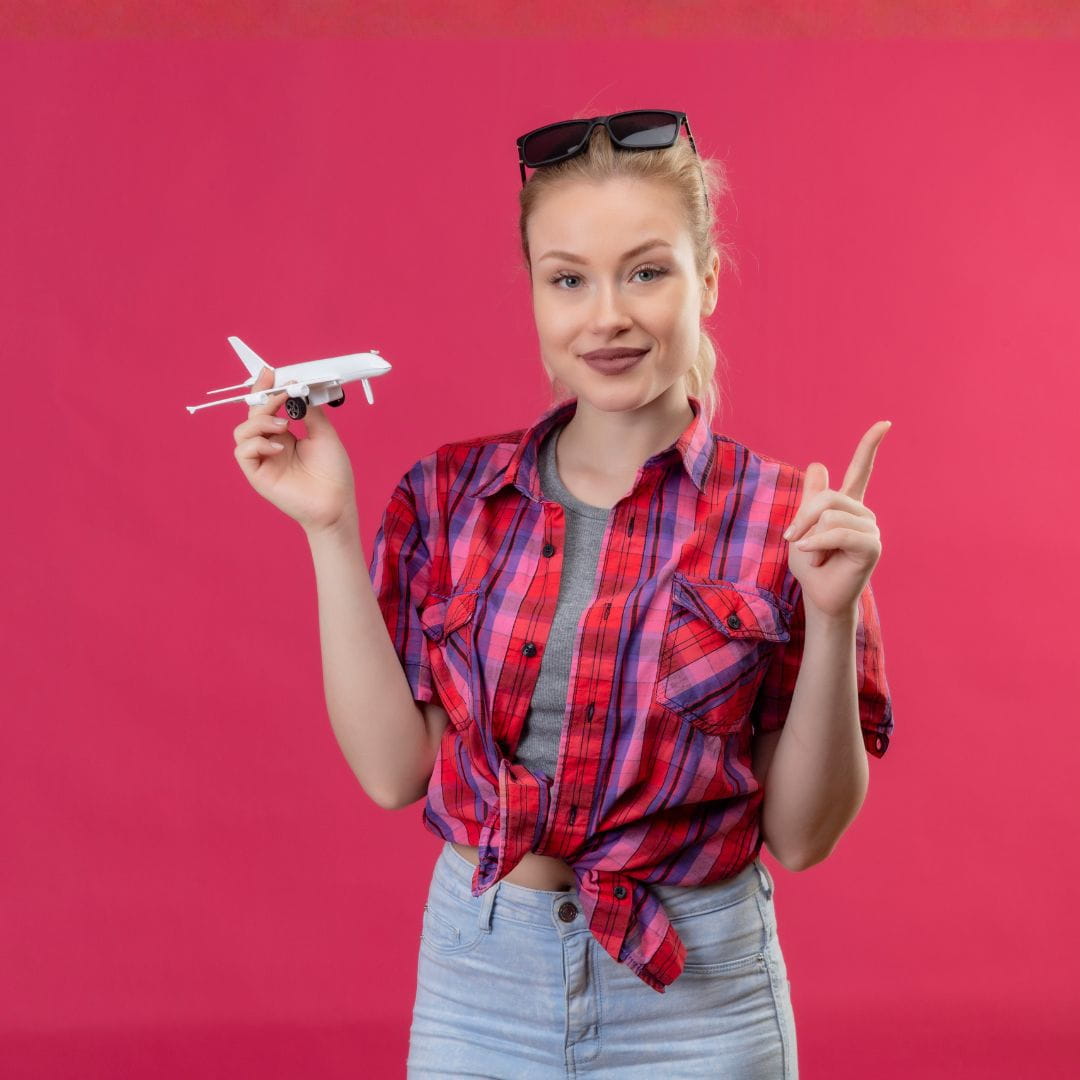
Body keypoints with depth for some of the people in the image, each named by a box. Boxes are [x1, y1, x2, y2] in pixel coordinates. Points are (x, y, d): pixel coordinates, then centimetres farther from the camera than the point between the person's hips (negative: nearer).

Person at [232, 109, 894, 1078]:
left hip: (693, 1002, -2)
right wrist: (332, 529, -11)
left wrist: (832, 615, -21)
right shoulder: (450, 495, -2)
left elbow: (802, 835, -8)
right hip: (474, 975, 2)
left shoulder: (783, 517, -9)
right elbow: (393, 769, -7)